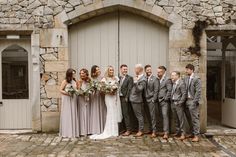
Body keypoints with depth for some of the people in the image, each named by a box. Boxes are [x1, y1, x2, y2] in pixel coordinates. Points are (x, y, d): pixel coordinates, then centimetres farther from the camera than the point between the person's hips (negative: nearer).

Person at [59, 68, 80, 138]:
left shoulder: (74, 81, 10)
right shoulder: (65, 81, -5)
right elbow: (61, 90, -6)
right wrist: (67, 93, -19)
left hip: (73, 99, 5)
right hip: (66, 99, -5)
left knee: (73, 115, 6)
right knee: (67, 115, -2)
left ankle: (74, 131, 13)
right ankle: (67, 132, 6)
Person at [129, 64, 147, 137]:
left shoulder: (143, 79, -18)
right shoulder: (137, 77, 8)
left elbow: (139, 89, -24)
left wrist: (135, 82, -31)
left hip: (137, 100, -9)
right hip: (133, 99, 9)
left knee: (139, 115, 1)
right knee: (137, 115, 17)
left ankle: (141, 131, 11)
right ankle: (139, 129, 29)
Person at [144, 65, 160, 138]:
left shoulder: (155, 79, -5)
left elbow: (156, 90, -9)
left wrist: (153, 99, -12)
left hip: (152, 100, -5)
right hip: (146, 100, 5)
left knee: (153, 115, -5)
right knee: (148, 116, 9)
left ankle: (154, 131, 0)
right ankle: (151, 128, 20)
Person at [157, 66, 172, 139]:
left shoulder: (167, 79, -8)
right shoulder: (158, 80, 14)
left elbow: (170, 90, -13)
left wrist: (166, 98, -13)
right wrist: (157, 99, 9)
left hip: (165, 101, -6)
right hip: (159, 101, 7)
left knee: (165, 116, -9)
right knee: (163, 116, 9)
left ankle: (166, 133, -8)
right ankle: (164, 130, 15)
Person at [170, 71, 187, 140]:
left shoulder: (181, 83, -10)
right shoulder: (173, 83, 11)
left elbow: (184, 94, -12)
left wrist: (180, 103, -14)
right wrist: (171, 101, 8)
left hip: (178, 104, -7)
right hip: (173, 103, 7)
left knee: (181, 119, -1)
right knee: (176, 119, 14)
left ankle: (182, 134, 6)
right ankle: (177, 133, 23)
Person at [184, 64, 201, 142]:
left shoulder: (196, 79, -9)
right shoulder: (186, 78, 11)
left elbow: (198, 91, -13)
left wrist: (195, 102, -16)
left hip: (193, 101, -7)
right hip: (187, 100, 7)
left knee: (195, 119, -2)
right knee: (189, 118, 13)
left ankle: (196, 135, 4)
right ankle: (192, 133, 26)